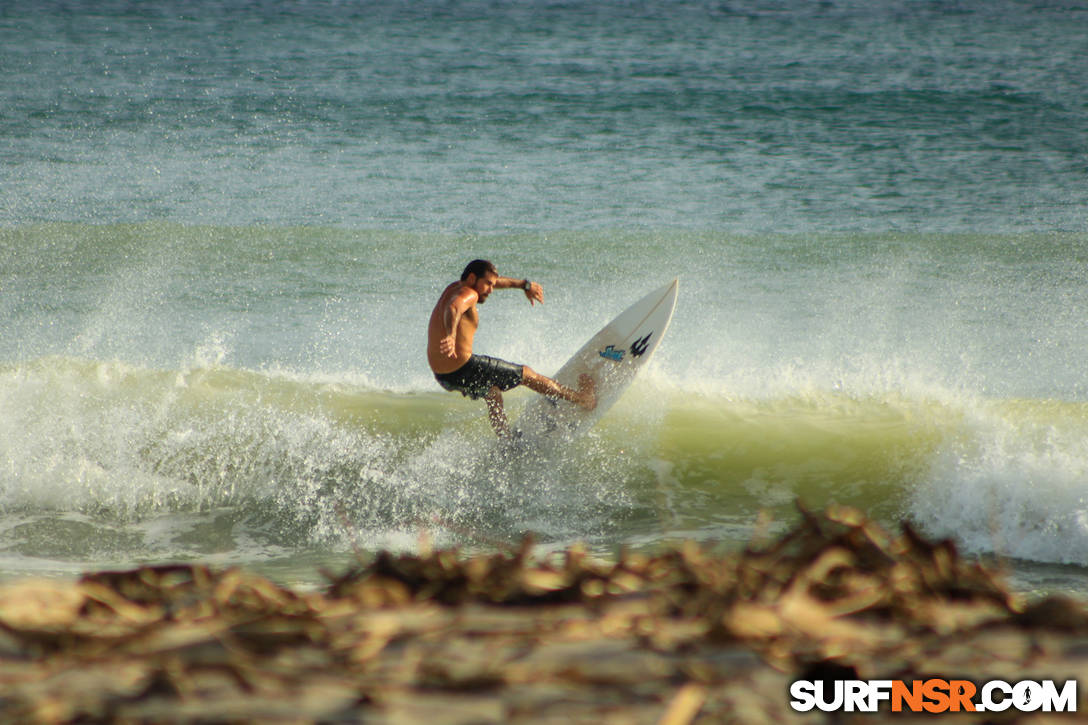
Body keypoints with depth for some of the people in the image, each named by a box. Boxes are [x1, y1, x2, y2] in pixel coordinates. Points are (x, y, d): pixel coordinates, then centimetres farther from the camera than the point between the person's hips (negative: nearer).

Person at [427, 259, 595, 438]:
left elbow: (495, 281, 30)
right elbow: (453, 309, -39)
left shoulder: (454, 288, 14)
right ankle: (583, 399, 22)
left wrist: (524, 285, 38)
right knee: (527, 374, 9)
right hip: (464, 370, -10)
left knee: (492, 389, 37)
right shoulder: (467, 294, -14)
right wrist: (451, 336, -57)